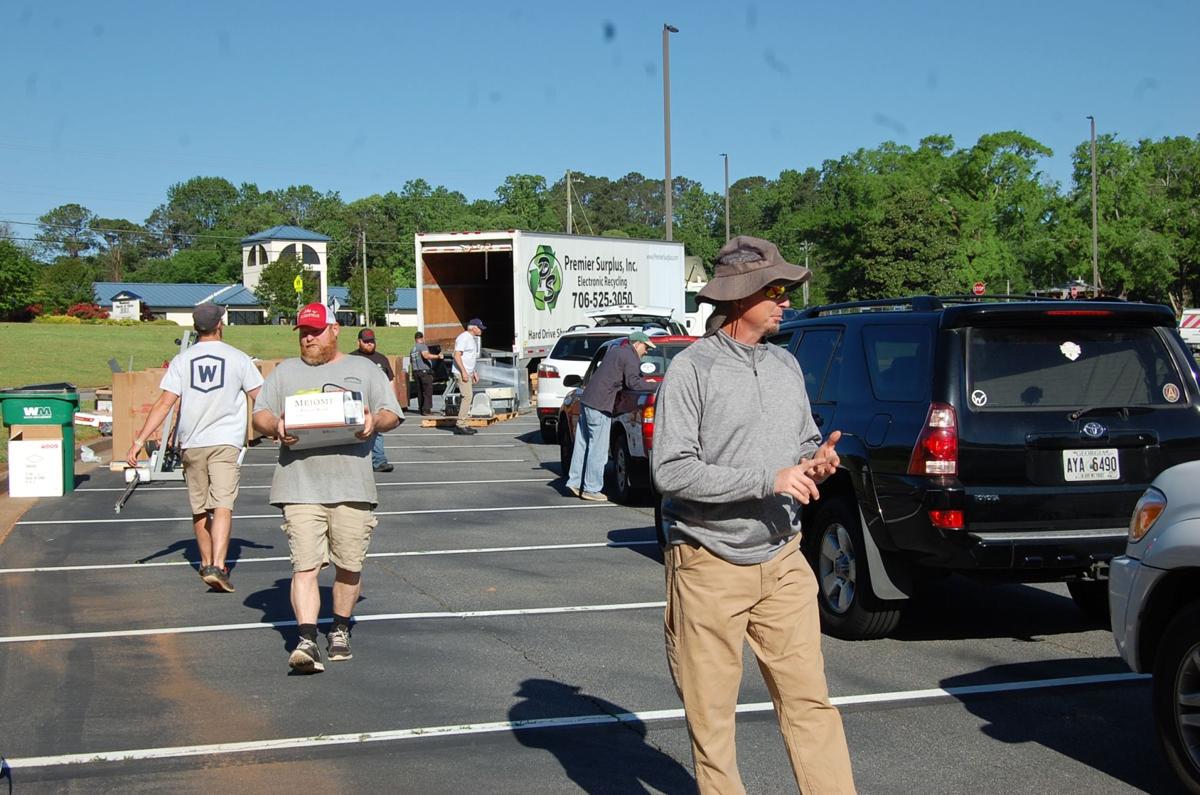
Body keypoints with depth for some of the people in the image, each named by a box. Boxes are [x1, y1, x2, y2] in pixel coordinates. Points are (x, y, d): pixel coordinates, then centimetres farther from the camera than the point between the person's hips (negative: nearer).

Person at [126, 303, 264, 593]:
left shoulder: (182, 360, 3)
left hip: (192, 442, 2)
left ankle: (206, 565, 27)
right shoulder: (238, 358, 1)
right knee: (223, 505, -10)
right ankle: (218, 566, -25)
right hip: (226, 441, -2)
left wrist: (139, 441, -4)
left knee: (200, 509, 14)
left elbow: (165, 403, -5)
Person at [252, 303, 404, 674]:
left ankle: (340, 630, 24)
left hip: (352, 486, 0)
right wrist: (275, 427, -10)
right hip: (300, 486, 0)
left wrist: (374, 423, -11)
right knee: (305, 565, -11)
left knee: (349, 565, 5)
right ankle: (307, 641, -17)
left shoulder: (364, 369, 15)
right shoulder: (285, 372, 17)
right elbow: (260, 414, 13)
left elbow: (392, 414, 12)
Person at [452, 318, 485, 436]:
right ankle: (460, 425, -16)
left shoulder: (472, 339, 18)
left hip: (468, 373, 10)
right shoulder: (463, 338, -13)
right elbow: (457, 355, -20)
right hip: (462, 372, -10)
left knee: (467, 397, 9)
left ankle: (462, 425, 12)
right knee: (467, 397, -16)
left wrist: (474, 372, 24)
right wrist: (464, 372, -24)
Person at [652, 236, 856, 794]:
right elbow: (670, 471, -17)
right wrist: (769, 479, -20)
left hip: (782, 562, 5)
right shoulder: (691, 370, -10)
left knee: (809, 701, 3)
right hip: (710, 567, -5)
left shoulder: (786, 365, 11)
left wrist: (816, 464, -2)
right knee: (710, 713, 6)